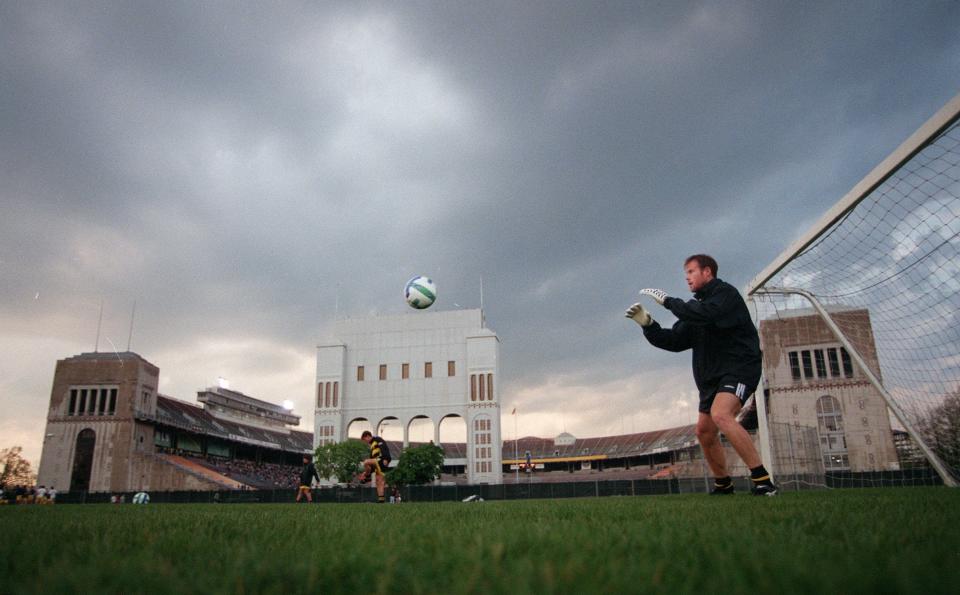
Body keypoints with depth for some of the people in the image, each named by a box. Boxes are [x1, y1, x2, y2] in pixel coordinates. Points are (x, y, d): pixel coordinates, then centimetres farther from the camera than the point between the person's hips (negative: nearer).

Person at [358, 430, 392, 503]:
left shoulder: (377, 440, 4)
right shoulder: (372, 445, 30)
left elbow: (384, 448, -14)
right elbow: (372, 458, 29)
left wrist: (385, 459, -27)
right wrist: (368, 472, 24)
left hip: (382, 461, -10)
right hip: (378, 464, 10)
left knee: (366, 462, -26)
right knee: (379, 482, 1)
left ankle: (366, 477, -7)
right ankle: (381, 499, -2)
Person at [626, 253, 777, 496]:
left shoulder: (726, 293, -6)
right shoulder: (697, 306, 17)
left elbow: (707, 315, -27)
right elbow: (675, 341, 11)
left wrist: (667, 300, -19)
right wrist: (647, 323, -3)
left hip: (739, 367, -9)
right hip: (712, 376, 9)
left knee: (721, 415, -30)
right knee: (704, 432, 7)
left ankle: (762, 479, -25)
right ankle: (723, 484, 26)